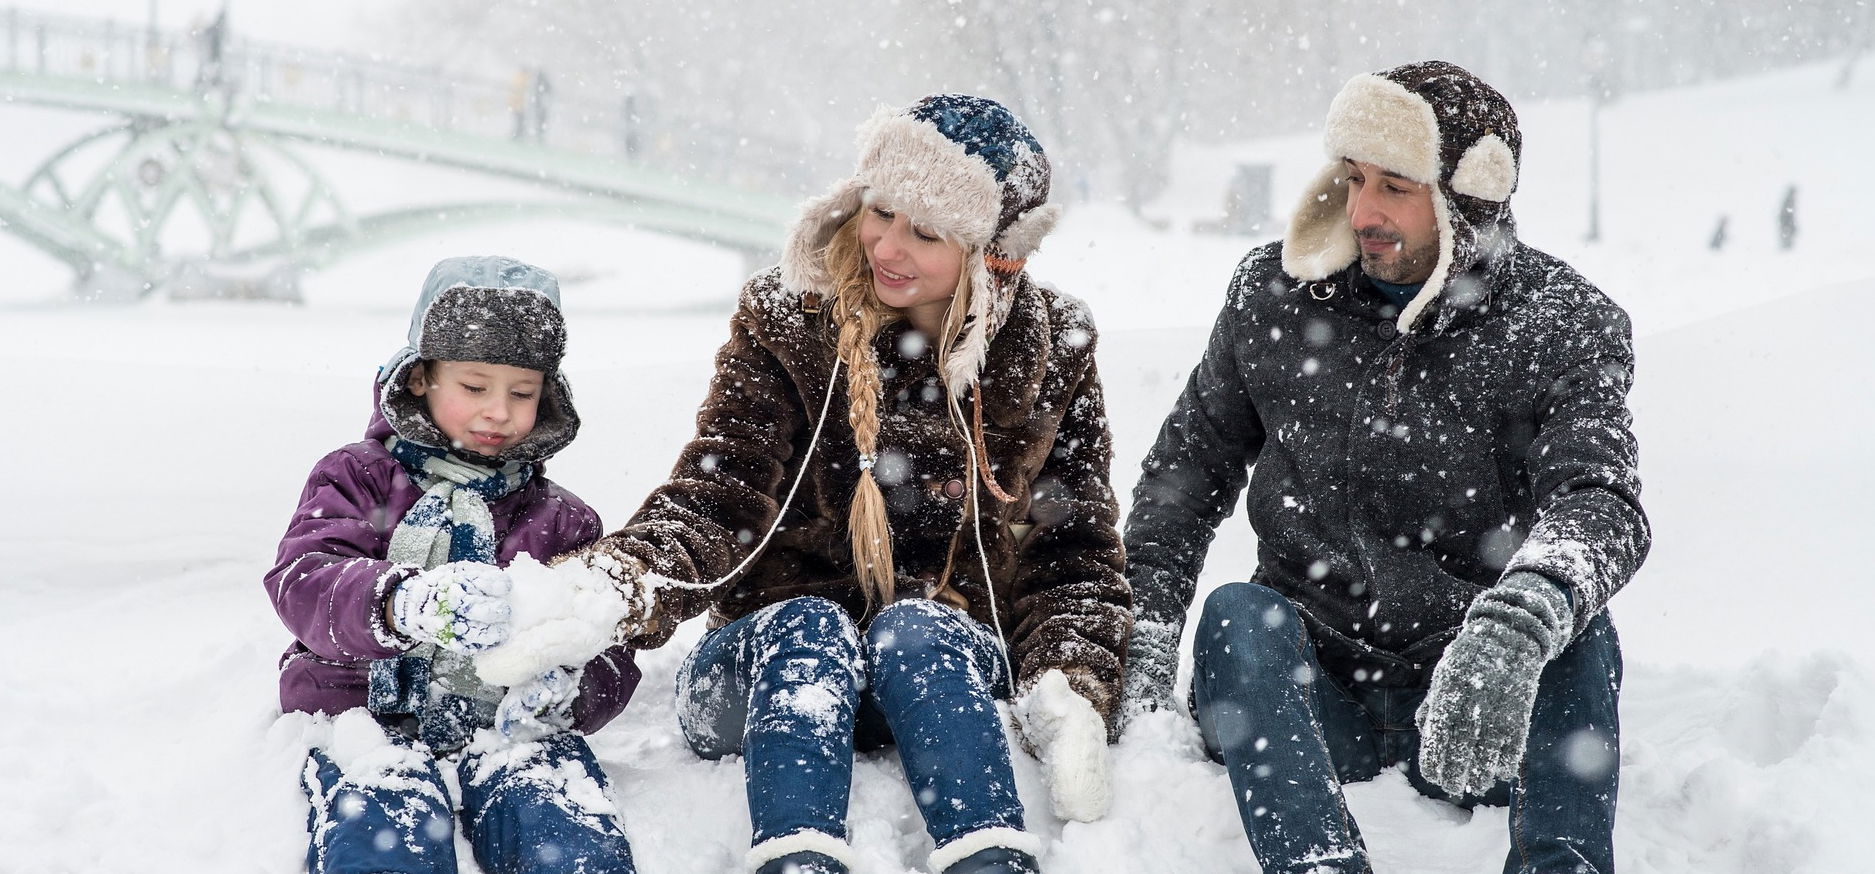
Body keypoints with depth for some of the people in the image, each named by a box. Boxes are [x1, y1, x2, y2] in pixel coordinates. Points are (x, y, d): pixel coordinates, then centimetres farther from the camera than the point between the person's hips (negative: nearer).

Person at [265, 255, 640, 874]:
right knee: (385, 821, -37)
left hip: (503, 727, 2)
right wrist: (405, 602, -30)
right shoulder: (357, 480, 14)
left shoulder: (561, 522, 21)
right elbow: (302, 584, -6)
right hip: (366, 714, -2)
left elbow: (609, 659, 14)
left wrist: (566, 690, -15)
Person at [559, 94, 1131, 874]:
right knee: (807, 627, -33)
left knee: (915, 630, -32)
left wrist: (1070, 688, -16)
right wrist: (618, 585, -33)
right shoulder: (786, 323, -1)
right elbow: (715, 499, -11)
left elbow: (1075, 551, 4)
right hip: (778, 664, 0)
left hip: (952, 669, 1)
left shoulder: (1049, 358, 2)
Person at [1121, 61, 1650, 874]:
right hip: (1309, 695, 2)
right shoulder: (1275, 294, 3)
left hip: (1473, 717, -2)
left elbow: (1601, 501, -24)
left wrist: (1514, 629, -47)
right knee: (1237, 615, -29)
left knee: (1575, 633, -31)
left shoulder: (1563, 327, -7)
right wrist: (1147, 623, -6)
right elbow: (1189, 464, 11)